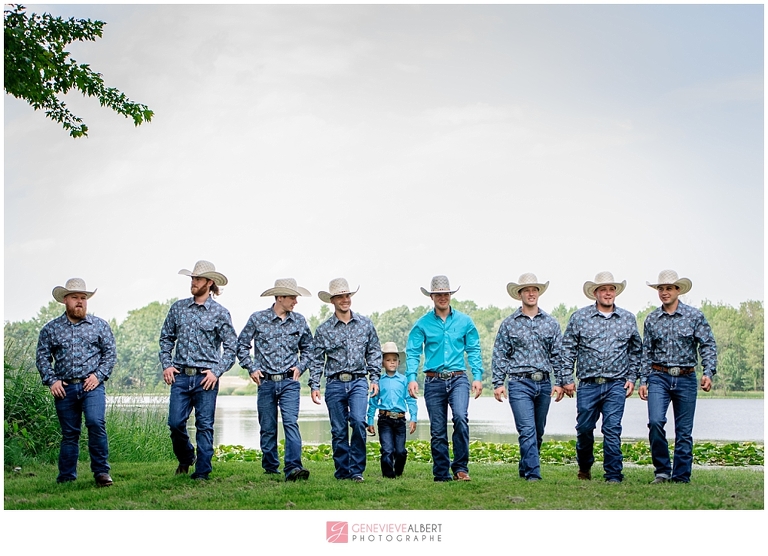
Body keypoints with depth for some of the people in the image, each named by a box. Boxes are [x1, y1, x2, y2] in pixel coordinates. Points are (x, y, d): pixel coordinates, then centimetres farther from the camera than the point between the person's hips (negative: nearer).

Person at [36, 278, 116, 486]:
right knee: (69, 433, 7)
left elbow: (110, 353, 7)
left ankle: (101, 471, -12)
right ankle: (66, 478, 16)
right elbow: (42, 357, 10)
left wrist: (98, 375, -6)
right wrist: (51, 380, -2)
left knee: (96, 423, -20)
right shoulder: (51, 329, 11)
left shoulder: (99, 325, 9)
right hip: (64, 388, 2)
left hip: (91, 385, -1)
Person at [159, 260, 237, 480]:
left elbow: (231, 346, 0)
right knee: (175, 422, 0)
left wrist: (217, 371, -10)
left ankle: (202, 472, 7)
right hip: (180, 376, 3)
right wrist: (166, 364, 3)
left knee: (205, 425, 0)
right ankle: (186, 458, 27)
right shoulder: (178, 308, 9)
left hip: (205, 378, -2)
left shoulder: (220, 313, 0)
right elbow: (166, 338, 15)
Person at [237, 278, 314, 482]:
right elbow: (241, 345, 8)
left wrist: (300, 367, 5)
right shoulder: (258, 319, 0)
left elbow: (308, 348, 19)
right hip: (266, 382, 0)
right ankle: (270, 468, 21)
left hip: (290, 383, 0)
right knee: (267, 428, 7)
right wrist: (251, 368, -1)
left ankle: (293, 467, -21)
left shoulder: (299, 321, 7)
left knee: (291, 423, -15)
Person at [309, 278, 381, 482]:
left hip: (358, 381, 0)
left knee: (358, 421, -19)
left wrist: (375, 378, 3)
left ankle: (357, 469, -8)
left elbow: (374, 352, 12)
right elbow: (317, 360, 6)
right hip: (334, 384, 1)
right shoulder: (323, 330, 5)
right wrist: (314, 385, -3)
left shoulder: (365, 324, 8)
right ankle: (342, 471, 13)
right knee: (339, 430, 3)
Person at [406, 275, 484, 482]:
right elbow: (412, 352, 1)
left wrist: (477, 377, -2)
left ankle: (460, 467, -11)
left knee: (460, 418, -22)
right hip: (434, 381, 1)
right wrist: (411, 378, -12)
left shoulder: (464, 321, 7)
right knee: (437, 430, 4)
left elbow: (473, 351, 9)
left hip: (458, 379, 0)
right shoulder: (422, 324, 4)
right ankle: (442, 473, 13)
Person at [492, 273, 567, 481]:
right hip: (520, 383, -3)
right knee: (527, 430, -13)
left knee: (538, 432, 11)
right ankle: (533, 473, -13)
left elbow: (557, 355, 10)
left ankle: (525, 468, 25)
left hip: (544, 384, 3)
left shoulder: (551, 323, 10)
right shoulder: (509, 324, 4)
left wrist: (560, 382, 2)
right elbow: (500, 355, 4)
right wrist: (498, 383, -3)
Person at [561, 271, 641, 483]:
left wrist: (631, 378, 8)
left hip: (616, 385, 0)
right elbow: (567, 350, 3)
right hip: (588, 384, 0)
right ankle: (584, 466, 33)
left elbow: (636, 351, 16)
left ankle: (614, 475, 1)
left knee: (612, 430, -6)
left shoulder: (628, 319, 8)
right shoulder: (579, 317, 2)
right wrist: (567, 379, -2)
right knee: (584, 428, 9)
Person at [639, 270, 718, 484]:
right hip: (659, 377, 1)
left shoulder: (695, 316, 2)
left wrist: (708, 372, -14)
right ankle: (662, 471, -2)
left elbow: (708, 346, 0)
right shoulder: (651, 320, 8)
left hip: (686, 378, -1)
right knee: (655, 421, -17)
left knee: (684, 431, 3)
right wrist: (643, 380, 5)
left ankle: (681, 477, 13)